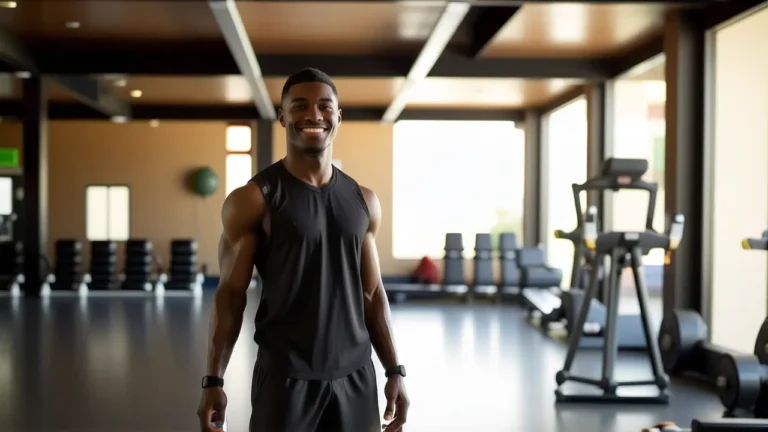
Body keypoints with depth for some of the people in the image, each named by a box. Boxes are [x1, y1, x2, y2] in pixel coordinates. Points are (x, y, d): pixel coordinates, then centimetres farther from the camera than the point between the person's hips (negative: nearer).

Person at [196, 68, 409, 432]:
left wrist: (394, 370, 8)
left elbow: (372, 293, 12)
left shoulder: (363, 201, 8)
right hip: (285, 376, -4)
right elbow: (231, 293, -5)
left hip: (355, 375, 4)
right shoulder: (252, 200, -6)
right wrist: (213, 380, -10)